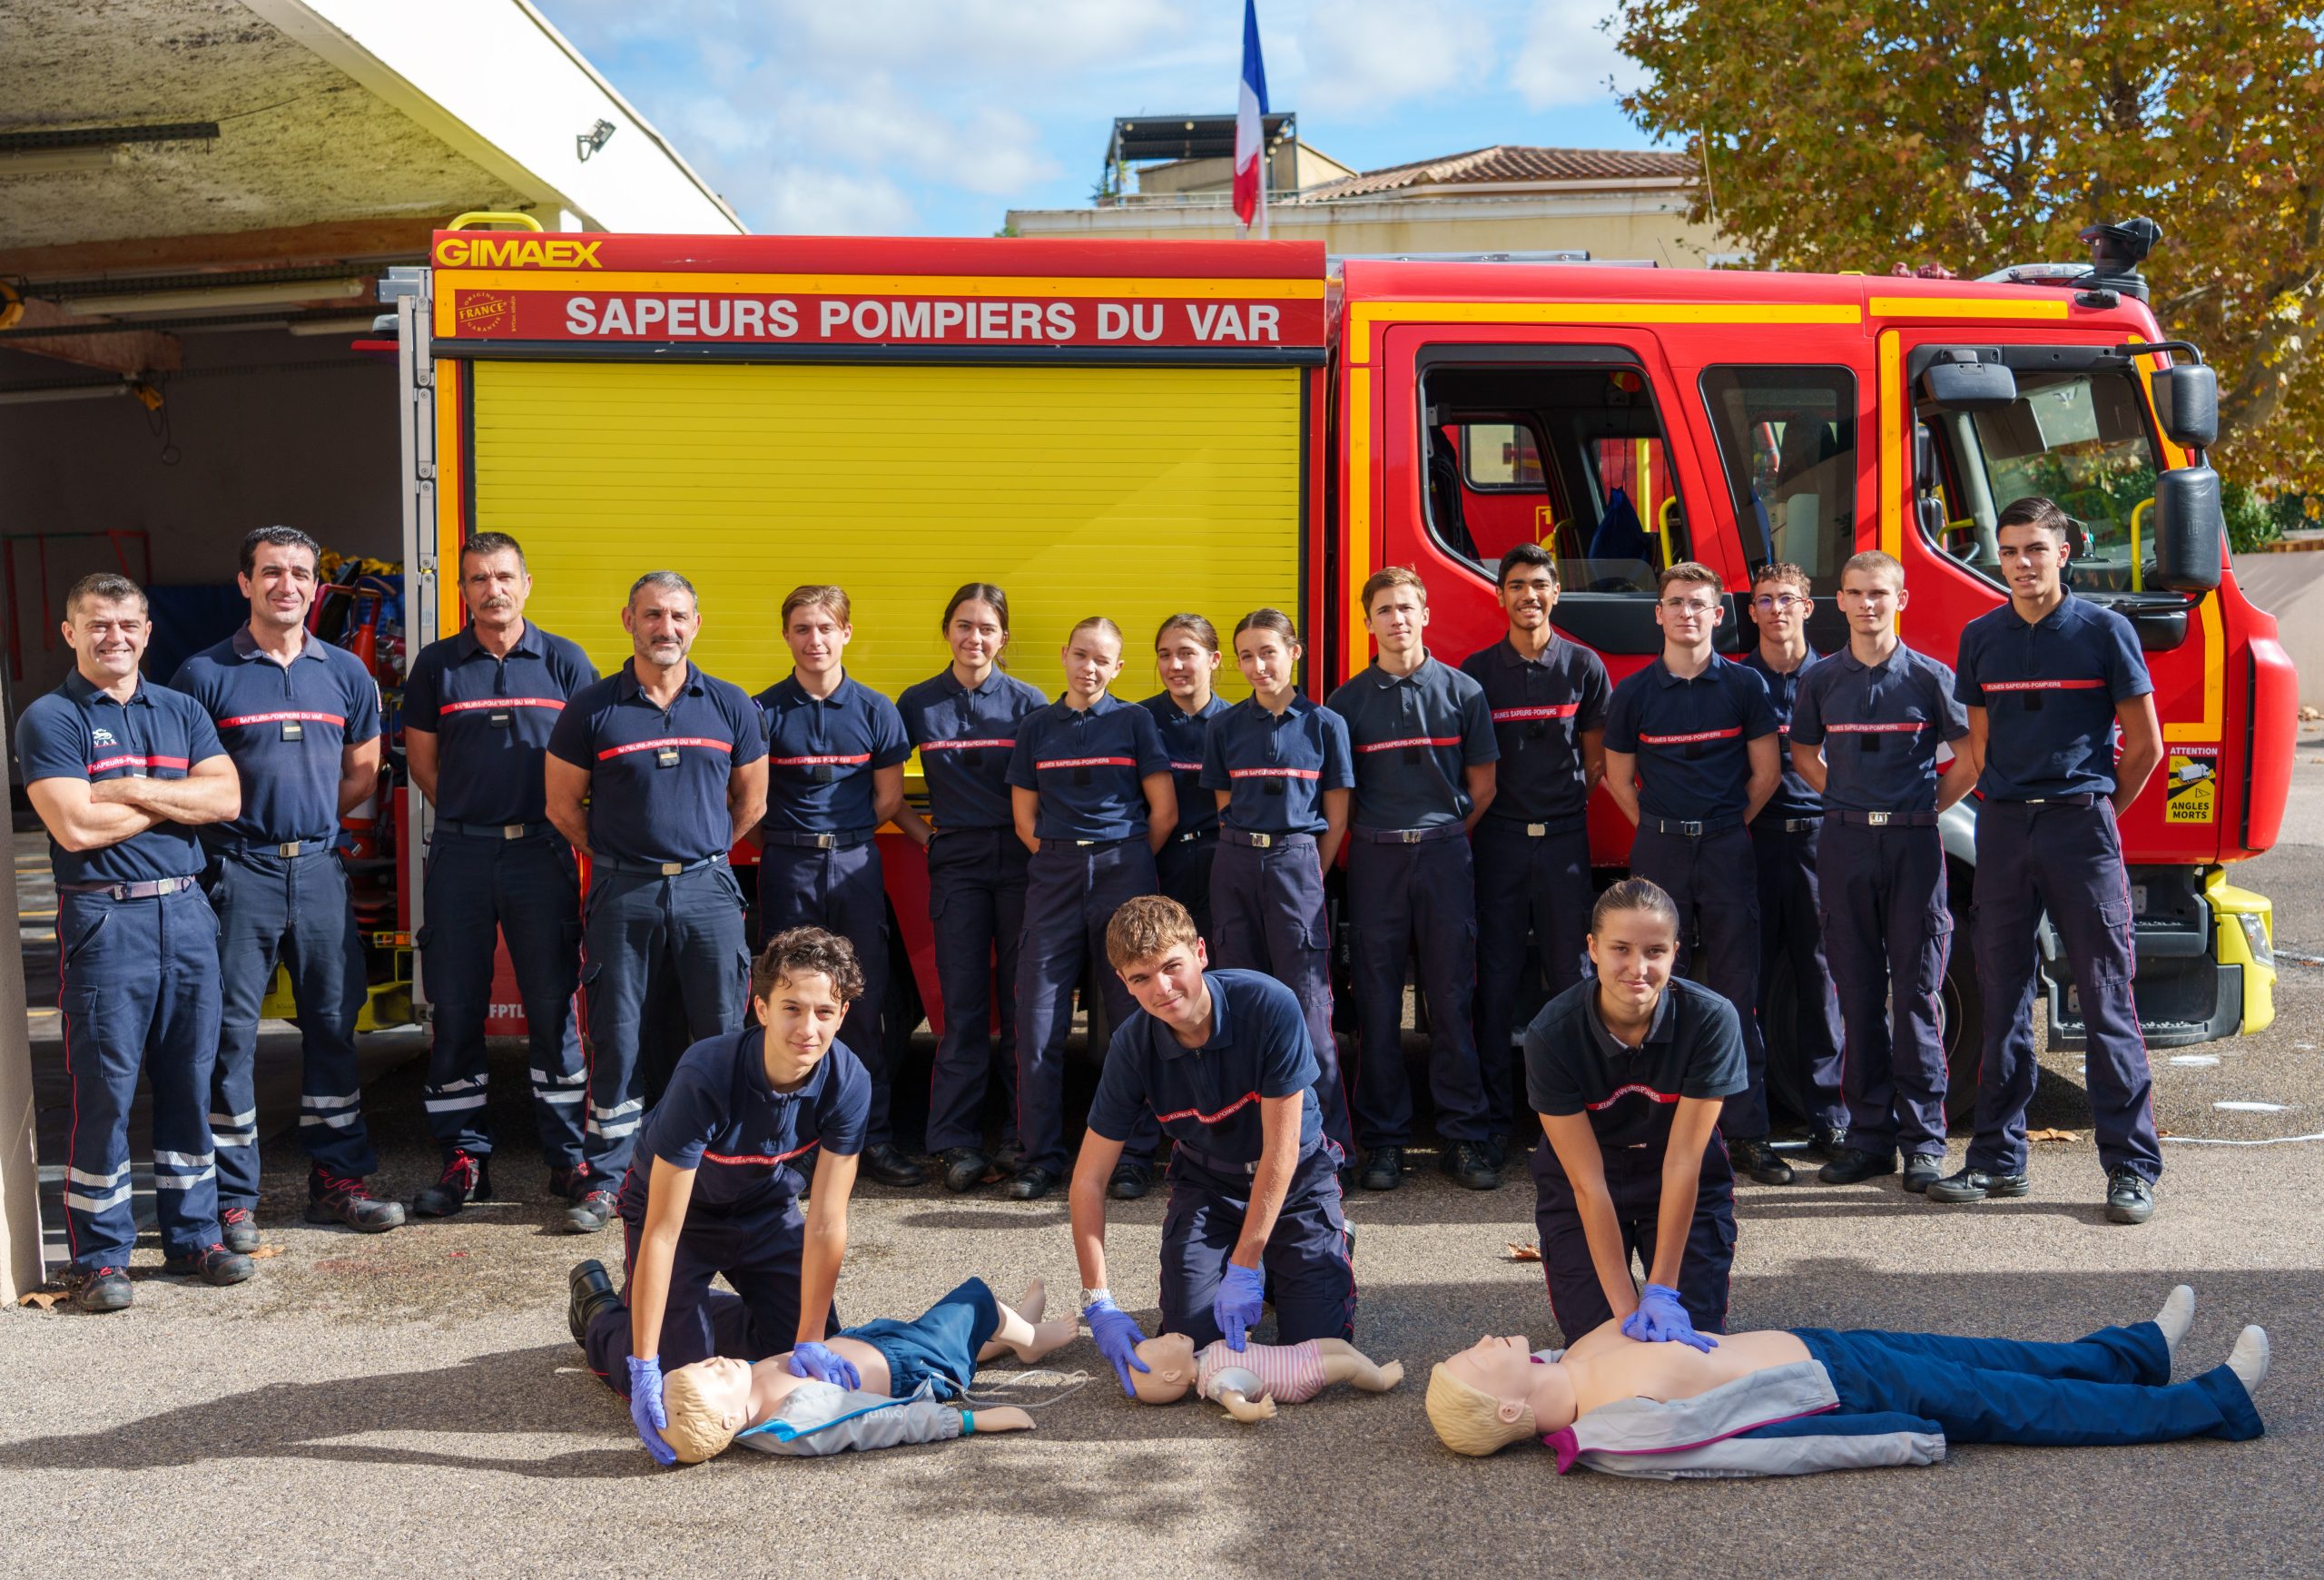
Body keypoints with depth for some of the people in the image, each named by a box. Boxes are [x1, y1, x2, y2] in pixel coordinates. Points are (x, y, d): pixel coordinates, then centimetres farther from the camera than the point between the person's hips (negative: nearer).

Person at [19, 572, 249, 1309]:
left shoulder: (182, 712, 14)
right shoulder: (49, 718, 0)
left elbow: (227, 798, 0)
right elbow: (75, 826, -13)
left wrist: (136, 789, -11)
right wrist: (178, 801, -4)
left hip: (185, 912, 5)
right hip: (103, 919, -4)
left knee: (190, 1081, 10)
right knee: (104, 1089, -2)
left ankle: (192, 1234, 20)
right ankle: (99, 1256, 8)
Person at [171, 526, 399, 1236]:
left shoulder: (345, 672, 8)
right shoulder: (206, 674, -3)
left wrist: (307, 820, 6)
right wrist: (247, 826, -6)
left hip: (320, 869, 4)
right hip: (237, 874, -4)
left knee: (333, 1022, 9)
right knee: (230, 1030, 0)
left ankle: (338, 1177, 21)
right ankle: (232, 1196, 10)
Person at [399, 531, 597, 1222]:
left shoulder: (565, 661, 4)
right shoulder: (436, 665, 7)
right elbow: (422, 760, 12)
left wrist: (555, 820, 4)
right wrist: (469, 815, 7)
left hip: (541, 853, -1)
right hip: (459, 854, 1)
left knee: (553, 1004, 2)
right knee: (455, 1008, 4)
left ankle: (568, 1158, 10)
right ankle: (464, 1159, 14)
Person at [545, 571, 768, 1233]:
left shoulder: (730, 705, 5)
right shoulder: (591, 709, 0)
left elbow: (751, 799, 15)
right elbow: (563, 805, 6)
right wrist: (618, 857, 10)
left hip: (708, 888, 1)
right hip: (622, 896, -1)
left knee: (725, 1035, 3)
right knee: (617, 1039, 3)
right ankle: (605, 1180, 13)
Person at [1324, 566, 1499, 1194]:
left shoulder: (1461, 691, 5)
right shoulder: (1349, 701, 5)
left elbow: (1482, 786, 9)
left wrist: (1444, 835, 6)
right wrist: (1378, 837, 4)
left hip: (1445, 856, 0)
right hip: (1374, 859, 0)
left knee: (1451, 997, 2)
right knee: (1377, 1000, 3)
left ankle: (1464, 1137, 9)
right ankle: (1383, 1139, 11)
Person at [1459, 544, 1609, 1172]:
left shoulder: (1584, 666, 6)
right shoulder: (1477, 670, 5)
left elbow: (1596, 758, 11)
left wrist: (1566, 804, 2)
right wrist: (1467, 825, -4)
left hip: (1564, 837, 1)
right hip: (1497, 837, 0)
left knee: (1569, 973, 3)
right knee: (1498, 978, 2)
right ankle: (1499, 1115, 9)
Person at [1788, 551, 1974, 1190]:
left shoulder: (1929, 676, 2)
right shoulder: (1821, 680, 8)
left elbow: (1971, 755, 6)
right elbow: (1804, 753, 21)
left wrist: (1926, 806, 2)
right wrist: (1847, 802, 11)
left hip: (1913, 843, -2)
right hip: (1845, 843, 2)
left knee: (1916, 991, -1)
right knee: (1859, 992, 6)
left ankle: (1924, 1140, 7)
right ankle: (1870, 1136, 13)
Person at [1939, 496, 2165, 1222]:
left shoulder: (2104, 630, 0)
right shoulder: (1981, 638, 10)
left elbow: (2144, 744, 4)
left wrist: (2095, 811, 8)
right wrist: (2006, 807, 13)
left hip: (2081, 825, -3)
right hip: (2003, 828, 3)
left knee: (2106, 999, -2)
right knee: (2002, 995, 7)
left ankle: (2132, 1167, 5)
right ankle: (1997, 1157, 15)